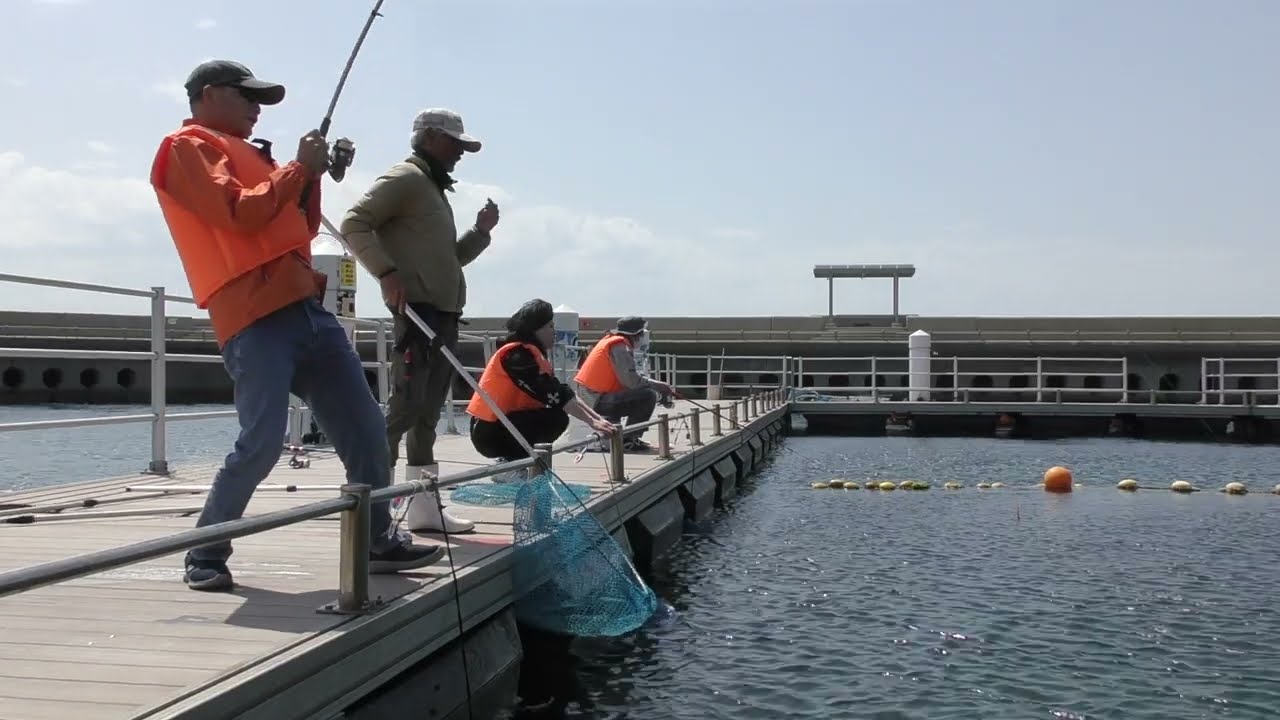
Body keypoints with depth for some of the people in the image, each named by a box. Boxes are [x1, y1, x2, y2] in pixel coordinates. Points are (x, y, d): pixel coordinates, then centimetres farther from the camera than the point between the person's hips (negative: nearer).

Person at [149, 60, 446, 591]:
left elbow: (301, 229, 27)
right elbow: (241, 214, -13)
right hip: (256, 318, -9)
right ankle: (205, 557, 1)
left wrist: (313, 176, 13)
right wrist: (298, 168, -2)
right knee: (261, 443, -15)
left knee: (364, 429, 6)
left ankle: (380, 542, 16)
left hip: (305, 308, 9)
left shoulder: (244, 154, 28)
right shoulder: (187, 148, 3)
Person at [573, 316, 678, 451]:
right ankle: (628, 440, -10)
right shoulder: (620, 346, -13)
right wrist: (660, 386, -9)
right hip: (597, 401, -10)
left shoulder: (610, 340, 17)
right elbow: (631, 380, -22)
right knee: (648, 396, -16)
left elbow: (627, 378, 17)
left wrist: (659, 386, 8)